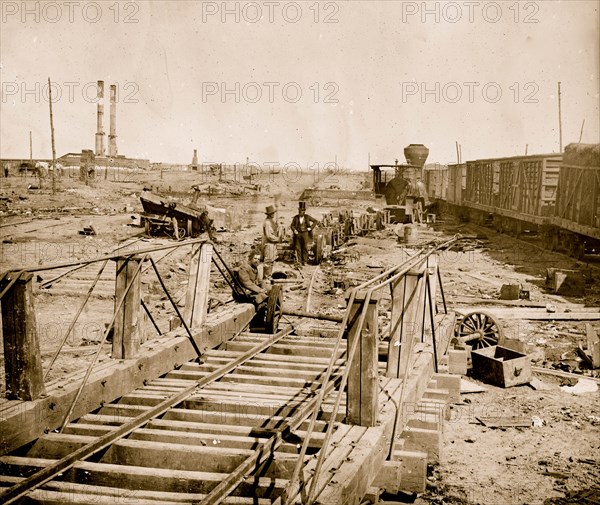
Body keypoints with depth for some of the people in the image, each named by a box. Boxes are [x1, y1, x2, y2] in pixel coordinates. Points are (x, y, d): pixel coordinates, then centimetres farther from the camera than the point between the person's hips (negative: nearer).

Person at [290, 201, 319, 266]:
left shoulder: (307, 217, -5)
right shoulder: (296, 217, -2)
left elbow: (316, 221, 0)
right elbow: (292, 225, 6)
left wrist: (310, 228, -8)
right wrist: (294, 230, -13)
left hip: (305, 233, -1)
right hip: (298, 234, 1)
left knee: (305, 248, 1)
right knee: (298, 248, 0)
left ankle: (305, 261, 10)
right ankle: (299, 261, 7)